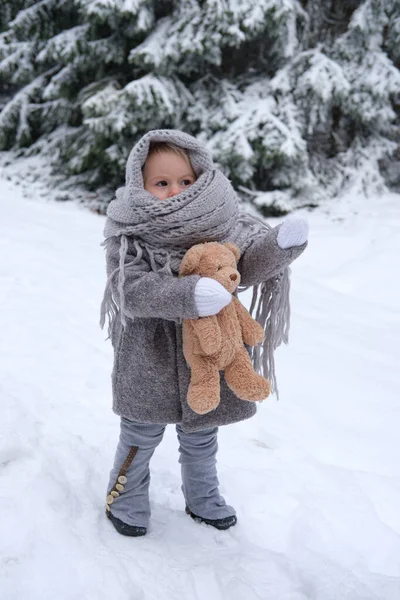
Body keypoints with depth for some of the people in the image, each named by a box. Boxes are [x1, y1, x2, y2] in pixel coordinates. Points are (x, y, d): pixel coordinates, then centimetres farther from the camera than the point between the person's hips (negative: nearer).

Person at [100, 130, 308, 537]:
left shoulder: (216, 224, -4)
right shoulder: (130, 234, -14)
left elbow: (248, 264, -10)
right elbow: (133, 290, -26)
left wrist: (282, 245, -31)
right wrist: (189, 294, -41)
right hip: (150, 359, -3)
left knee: (201, 437, 21)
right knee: (142, 435, 14)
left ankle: (202, 498, 43)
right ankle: (126, 498, 38)